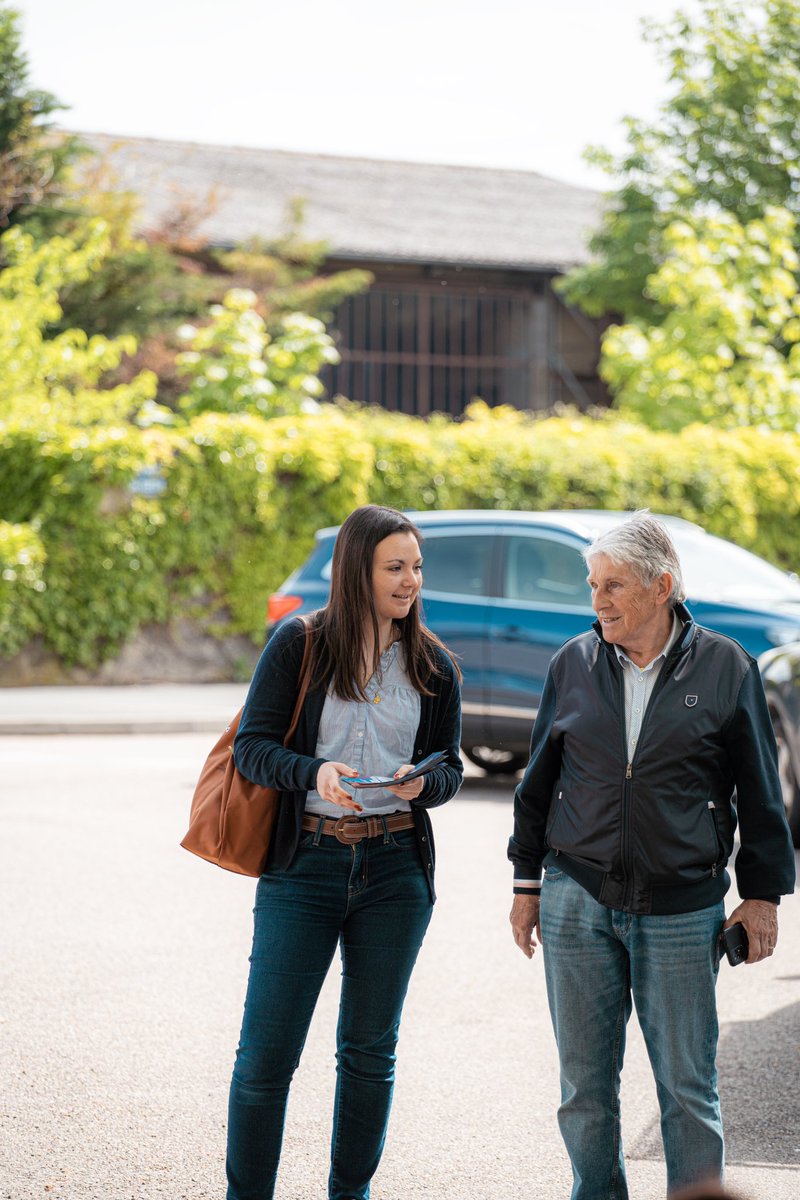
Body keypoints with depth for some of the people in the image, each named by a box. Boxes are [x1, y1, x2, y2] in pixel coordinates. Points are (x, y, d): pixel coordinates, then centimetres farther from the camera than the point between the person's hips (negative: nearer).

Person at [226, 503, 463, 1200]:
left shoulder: (434, 667, 7)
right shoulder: (297, 646, -2)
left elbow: (451, 769, 10)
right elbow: (252, 747, -5)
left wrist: (423, 782, -12)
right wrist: (315, 772, -23)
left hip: (396, 867, 3)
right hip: (304, 865, -3)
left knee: (370, 1049, 11)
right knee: (267, 1051, -4)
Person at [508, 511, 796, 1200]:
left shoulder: (725, 667, -1)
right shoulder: (573, 665, 5)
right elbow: (540, 780, 14)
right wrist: (527, 882, 14)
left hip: (682, 910, -2)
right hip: (578, 902, 2)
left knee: (688, 1089, 2)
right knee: (585, 1085, 7)